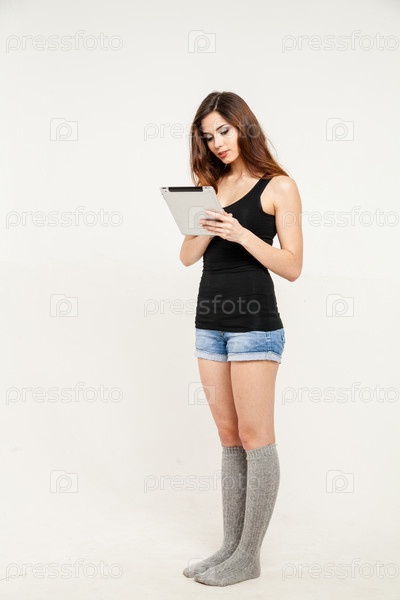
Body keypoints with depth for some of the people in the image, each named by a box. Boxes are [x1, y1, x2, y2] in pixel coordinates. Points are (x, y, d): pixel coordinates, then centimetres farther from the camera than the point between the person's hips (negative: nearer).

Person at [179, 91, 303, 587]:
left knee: (254, 437, -3)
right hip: (209, 321, 6)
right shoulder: (211, 185, 13)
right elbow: (187, 256, 7)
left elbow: (292, 267, -8)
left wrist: (241, 233, -20)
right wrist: (208, 227, -13)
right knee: (229, 438, 9)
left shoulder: (278, 187, -2)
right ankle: (230, 546, 15)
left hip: (254, 323, -6)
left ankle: (248, 556, 5)